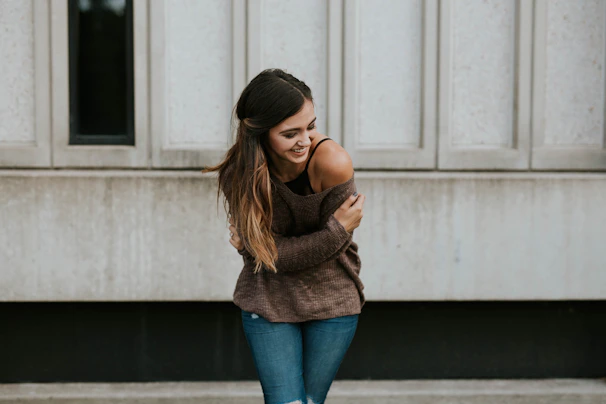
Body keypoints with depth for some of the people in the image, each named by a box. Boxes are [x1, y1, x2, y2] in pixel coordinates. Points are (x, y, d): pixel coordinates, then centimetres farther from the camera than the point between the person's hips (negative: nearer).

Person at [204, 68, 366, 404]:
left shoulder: (332, 162, -23)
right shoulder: (238, 175, -17)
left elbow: (337, 247, -15)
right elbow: (268, 255, -15)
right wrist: (338, 230, -19)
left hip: (331, 302, 0)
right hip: (269, 301, 0)